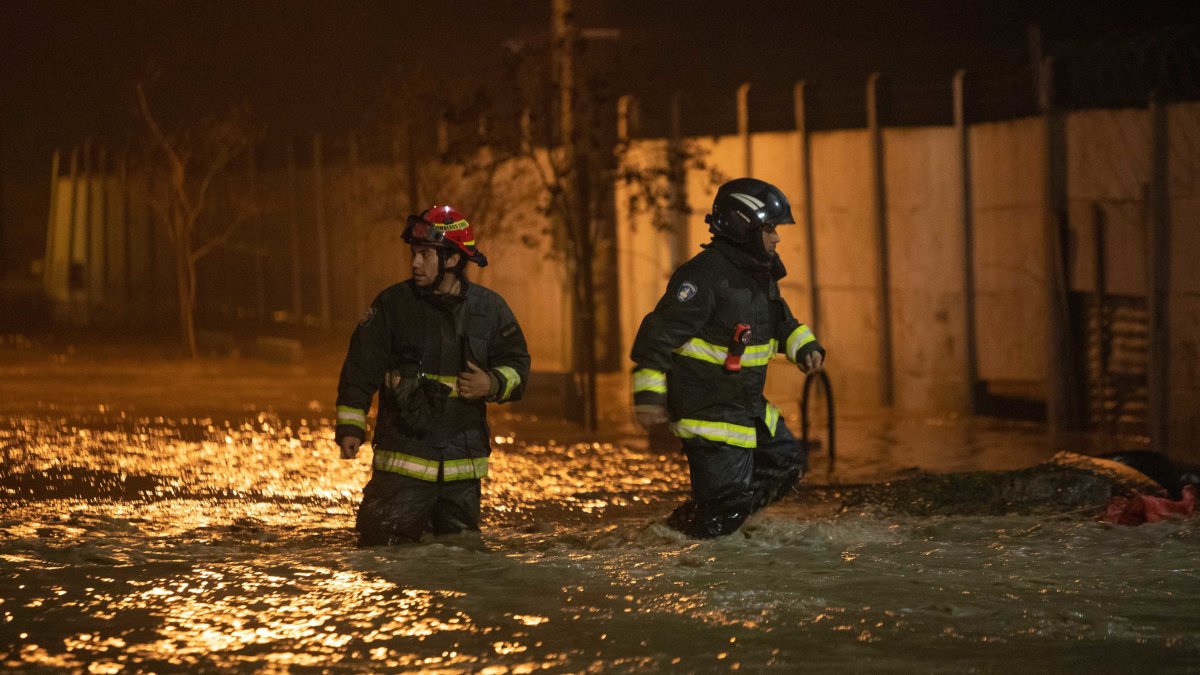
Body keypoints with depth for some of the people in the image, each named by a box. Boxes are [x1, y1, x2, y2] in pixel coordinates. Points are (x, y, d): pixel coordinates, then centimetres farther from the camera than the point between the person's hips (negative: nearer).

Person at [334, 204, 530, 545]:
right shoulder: (393, 304, 0)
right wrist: (350, 425, -4)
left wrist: (492, 385, -10)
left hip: (463, 462, 2)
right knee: (382, 549, -11)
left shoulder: (489, 309, 5)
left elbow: (517, 366, 12)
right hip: (404, 458, -2)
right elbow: (360, 367, 2)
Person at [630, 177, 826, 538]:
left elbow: (780, 319, 27)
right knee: (728, 493, -10)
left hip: (748, 406, 10)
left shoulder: (760, 273, 9)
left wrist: (804, 346, 6)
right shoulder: (705, 275, -21)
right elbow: (659, 334, -23)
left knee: (787, 461, 18)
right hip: (707, 410, -10)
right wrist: (649, 396, -26)